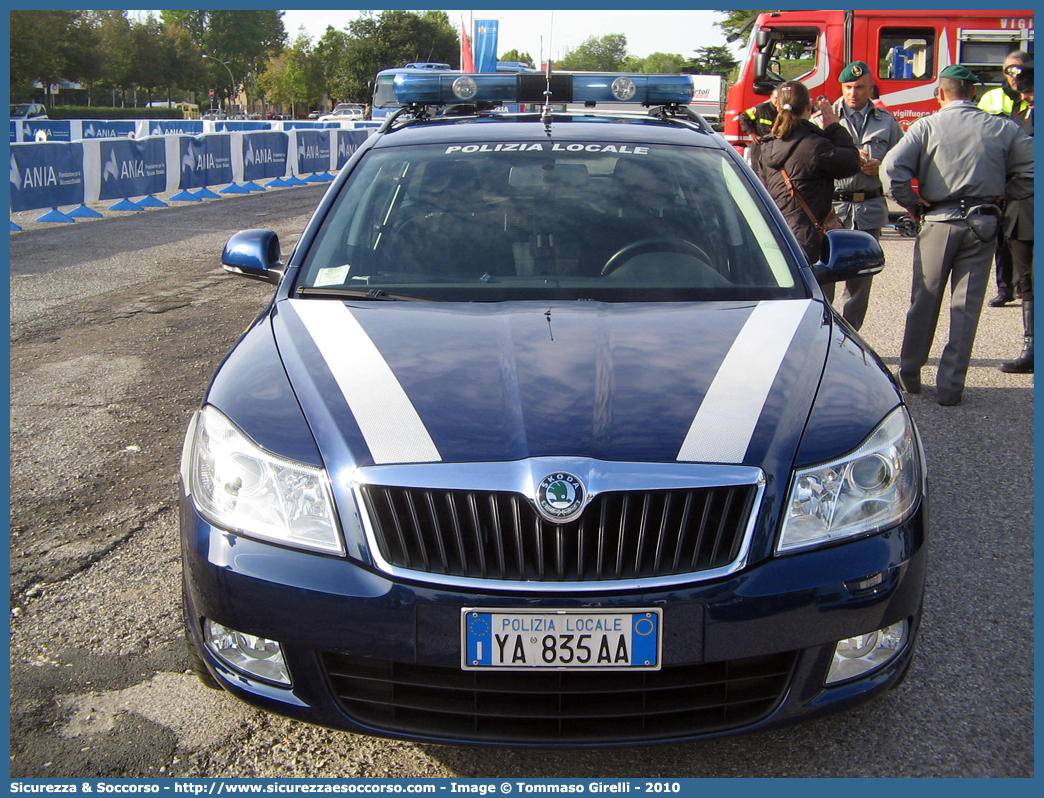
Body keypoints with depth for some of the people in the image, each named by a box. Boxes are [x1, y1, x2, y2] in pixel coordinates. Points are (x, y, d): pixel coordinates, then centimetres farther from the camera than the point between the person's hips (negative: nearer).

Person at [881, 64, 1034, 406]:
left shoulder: (927, 126, -4)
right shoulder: (1003, 129, 2)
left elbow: (892, 166, -15)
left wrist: (911, 202, -3)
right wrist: (1003, 194, 12)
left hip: (939, 221, -1)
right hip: (984, 222, 1)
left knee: (924, 301, 12)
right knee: (967, 306, 5)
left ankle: (910, 374, 22)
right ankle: (951, 386, 8)